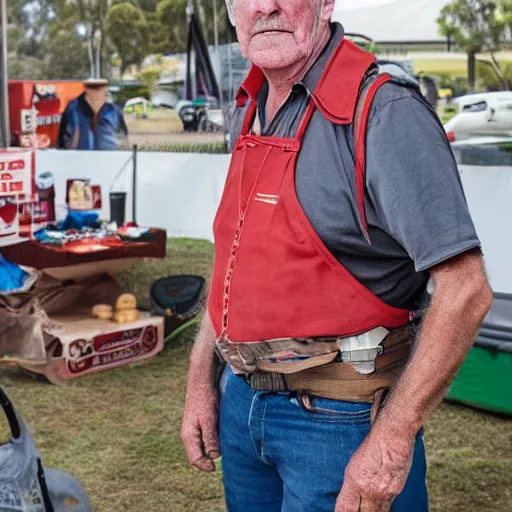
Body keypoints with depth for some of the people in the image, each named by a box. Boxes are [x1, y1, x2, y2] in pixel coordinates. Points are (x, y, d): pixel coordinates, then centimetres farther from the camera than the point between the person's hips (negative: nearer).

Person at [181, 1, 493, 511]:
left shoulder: (384, 112, -18)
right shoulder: (249, 113, 7)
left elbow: (464, 291, -22)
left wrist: (393, 440, -22)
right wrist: (201, 383, 13)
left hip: (337, 418, -7)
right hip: (240, 402, 8)